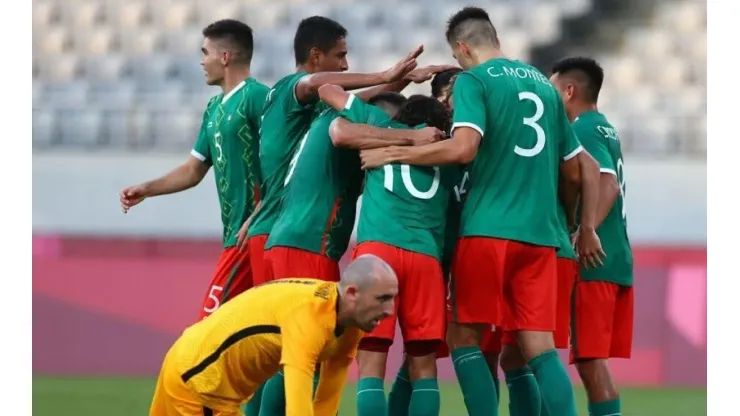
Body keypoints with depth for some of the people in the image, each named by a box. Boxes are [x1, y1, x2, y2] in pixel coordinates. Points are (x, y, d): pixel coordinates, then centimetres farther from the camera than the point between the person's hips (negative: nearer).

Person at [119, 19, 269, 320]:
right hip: (235, 231, 9)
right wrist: (146, 190, 14)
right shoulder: (214, 109, 17)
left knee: (212, 321, -10)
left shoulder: (256, 97, -11)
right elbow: (194, 170, 24)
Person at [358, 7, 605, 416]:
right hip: (540, 233, 5)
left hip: (488, 229, -5)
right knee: (538, 345, 3)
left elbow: (463, 148, -18)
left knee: (463, 336, 6)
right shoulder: (544, 85, 17)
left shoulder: (473, 81, -2)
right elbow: (574, 171, 21)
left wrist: (392, 154, -9)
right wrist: (586, 228, 35)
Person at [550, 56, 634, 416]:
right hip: (615, 260, 9)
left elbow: (607, 186, -22)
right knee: (595, 359, 11)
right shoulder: (605, 130, 19)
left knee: (590, 359, -9)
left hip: (594, 262, -9)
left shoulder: (583, 131, -9)